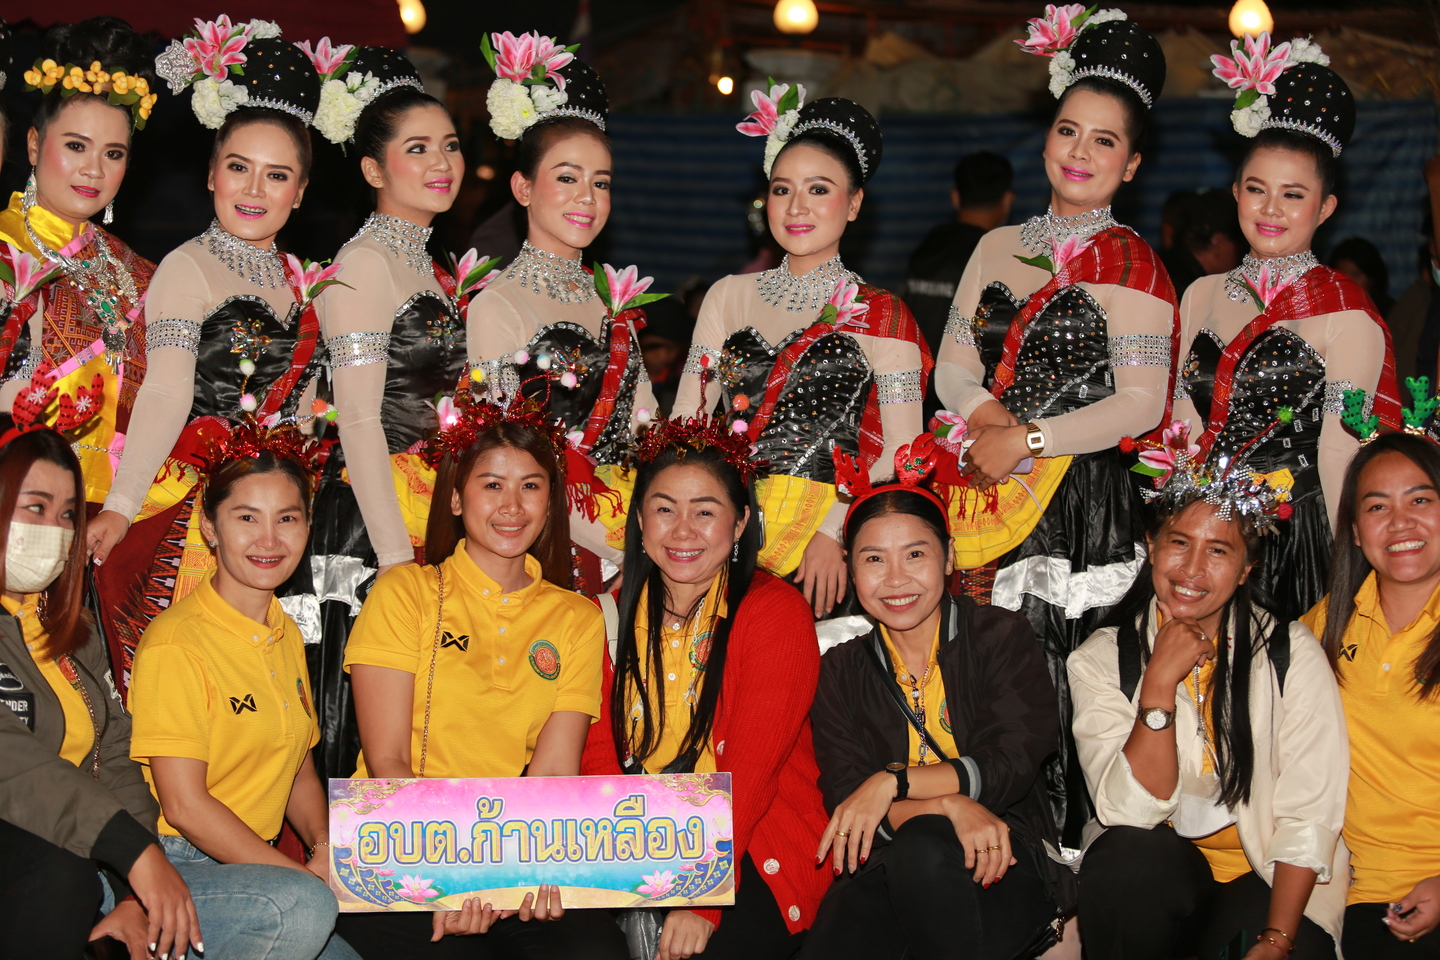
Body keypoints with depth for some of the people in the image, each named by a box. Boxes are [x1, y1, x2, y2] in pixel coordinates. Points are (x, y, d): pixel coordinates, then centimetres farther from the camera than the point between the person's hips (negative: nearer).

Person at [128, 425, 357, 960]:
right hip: (173, 868, -8)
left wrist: (325, 846, -3)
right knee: (302, 905, -33)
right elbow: (183, 805, -17)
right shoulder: (176, 642, -13)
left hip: (254, 863, 8)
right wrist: (305, 875, -17)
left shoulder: (286, 636, 13)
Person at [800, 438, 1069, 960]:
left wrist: (893, 782, -15)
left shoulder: (1003, 637, 7)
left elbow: (1010, 765, -5)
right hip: (888, 873, 1)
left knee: (922, 846, -35)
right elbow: (845, 799, 0)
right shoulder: (840, 671, 13)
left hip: (1003, 864, 0)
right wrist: (948, 804, -18)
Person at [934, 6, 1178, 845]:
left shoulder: (1130, 265, -4)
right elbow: (953, 362, 14)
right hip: (990, 493, 5)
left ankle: (1062, 843, 7)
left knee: (1050, 669, -7)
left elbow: (1141, 403, -10)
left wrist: (1027, 439, -13)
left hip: (1084, 500, -5)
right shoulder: (999, 248, 14)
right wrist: (984, 411, -8)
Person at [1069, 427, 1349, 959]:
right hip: (1152, 874, 1)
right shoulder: (1100, 660, -2)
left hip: (1265, 876, -1)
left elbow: (1309, 816, -8)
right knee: (1125, 858, -31)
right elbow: (1129, 810, -13)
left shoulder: (1292, 653, -4)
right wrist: (1160, 684, -20)